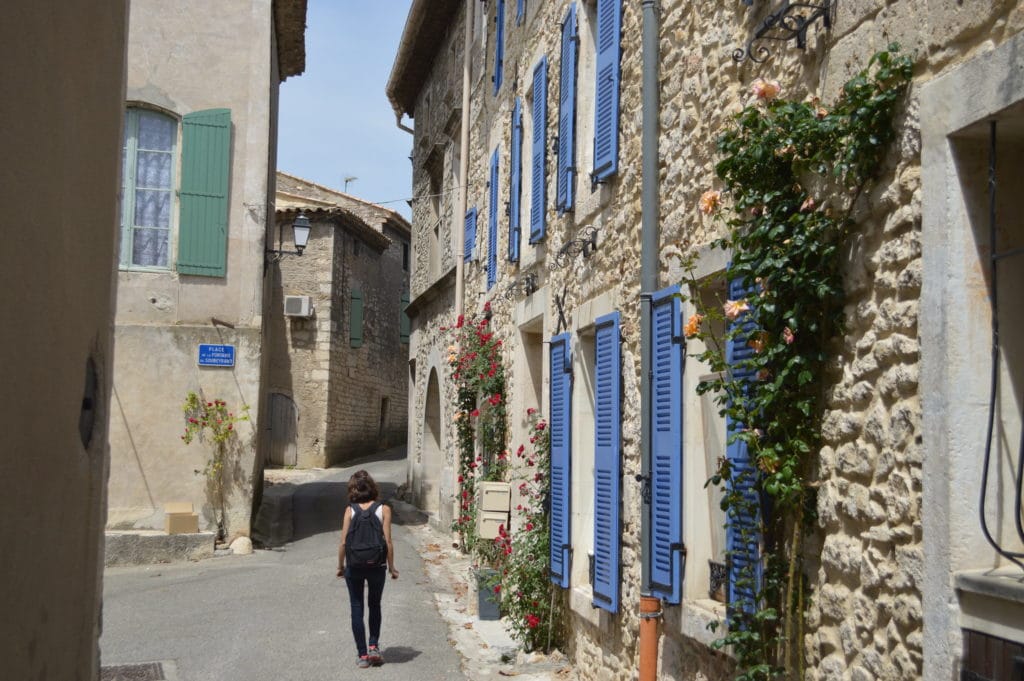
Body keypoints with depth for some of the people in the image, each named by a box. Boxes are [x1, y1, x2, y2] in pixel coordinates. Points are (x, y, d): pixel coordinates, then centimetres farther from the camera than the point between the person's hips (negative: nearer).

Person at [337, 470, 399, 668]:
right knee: (375, 606, 21)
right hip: (376, 565, 0)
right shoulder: (383, 509, -5)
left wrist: (340, 566, 8)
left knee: (357, 609, 9)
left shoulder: (350, 510, -4)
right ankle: (374, 646, 11)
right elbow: (387, 542, -7)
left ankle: (362, 655, 10)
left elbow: (343, 542, -5)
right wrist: (391, 567, 4)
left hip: (354, 566, 0)